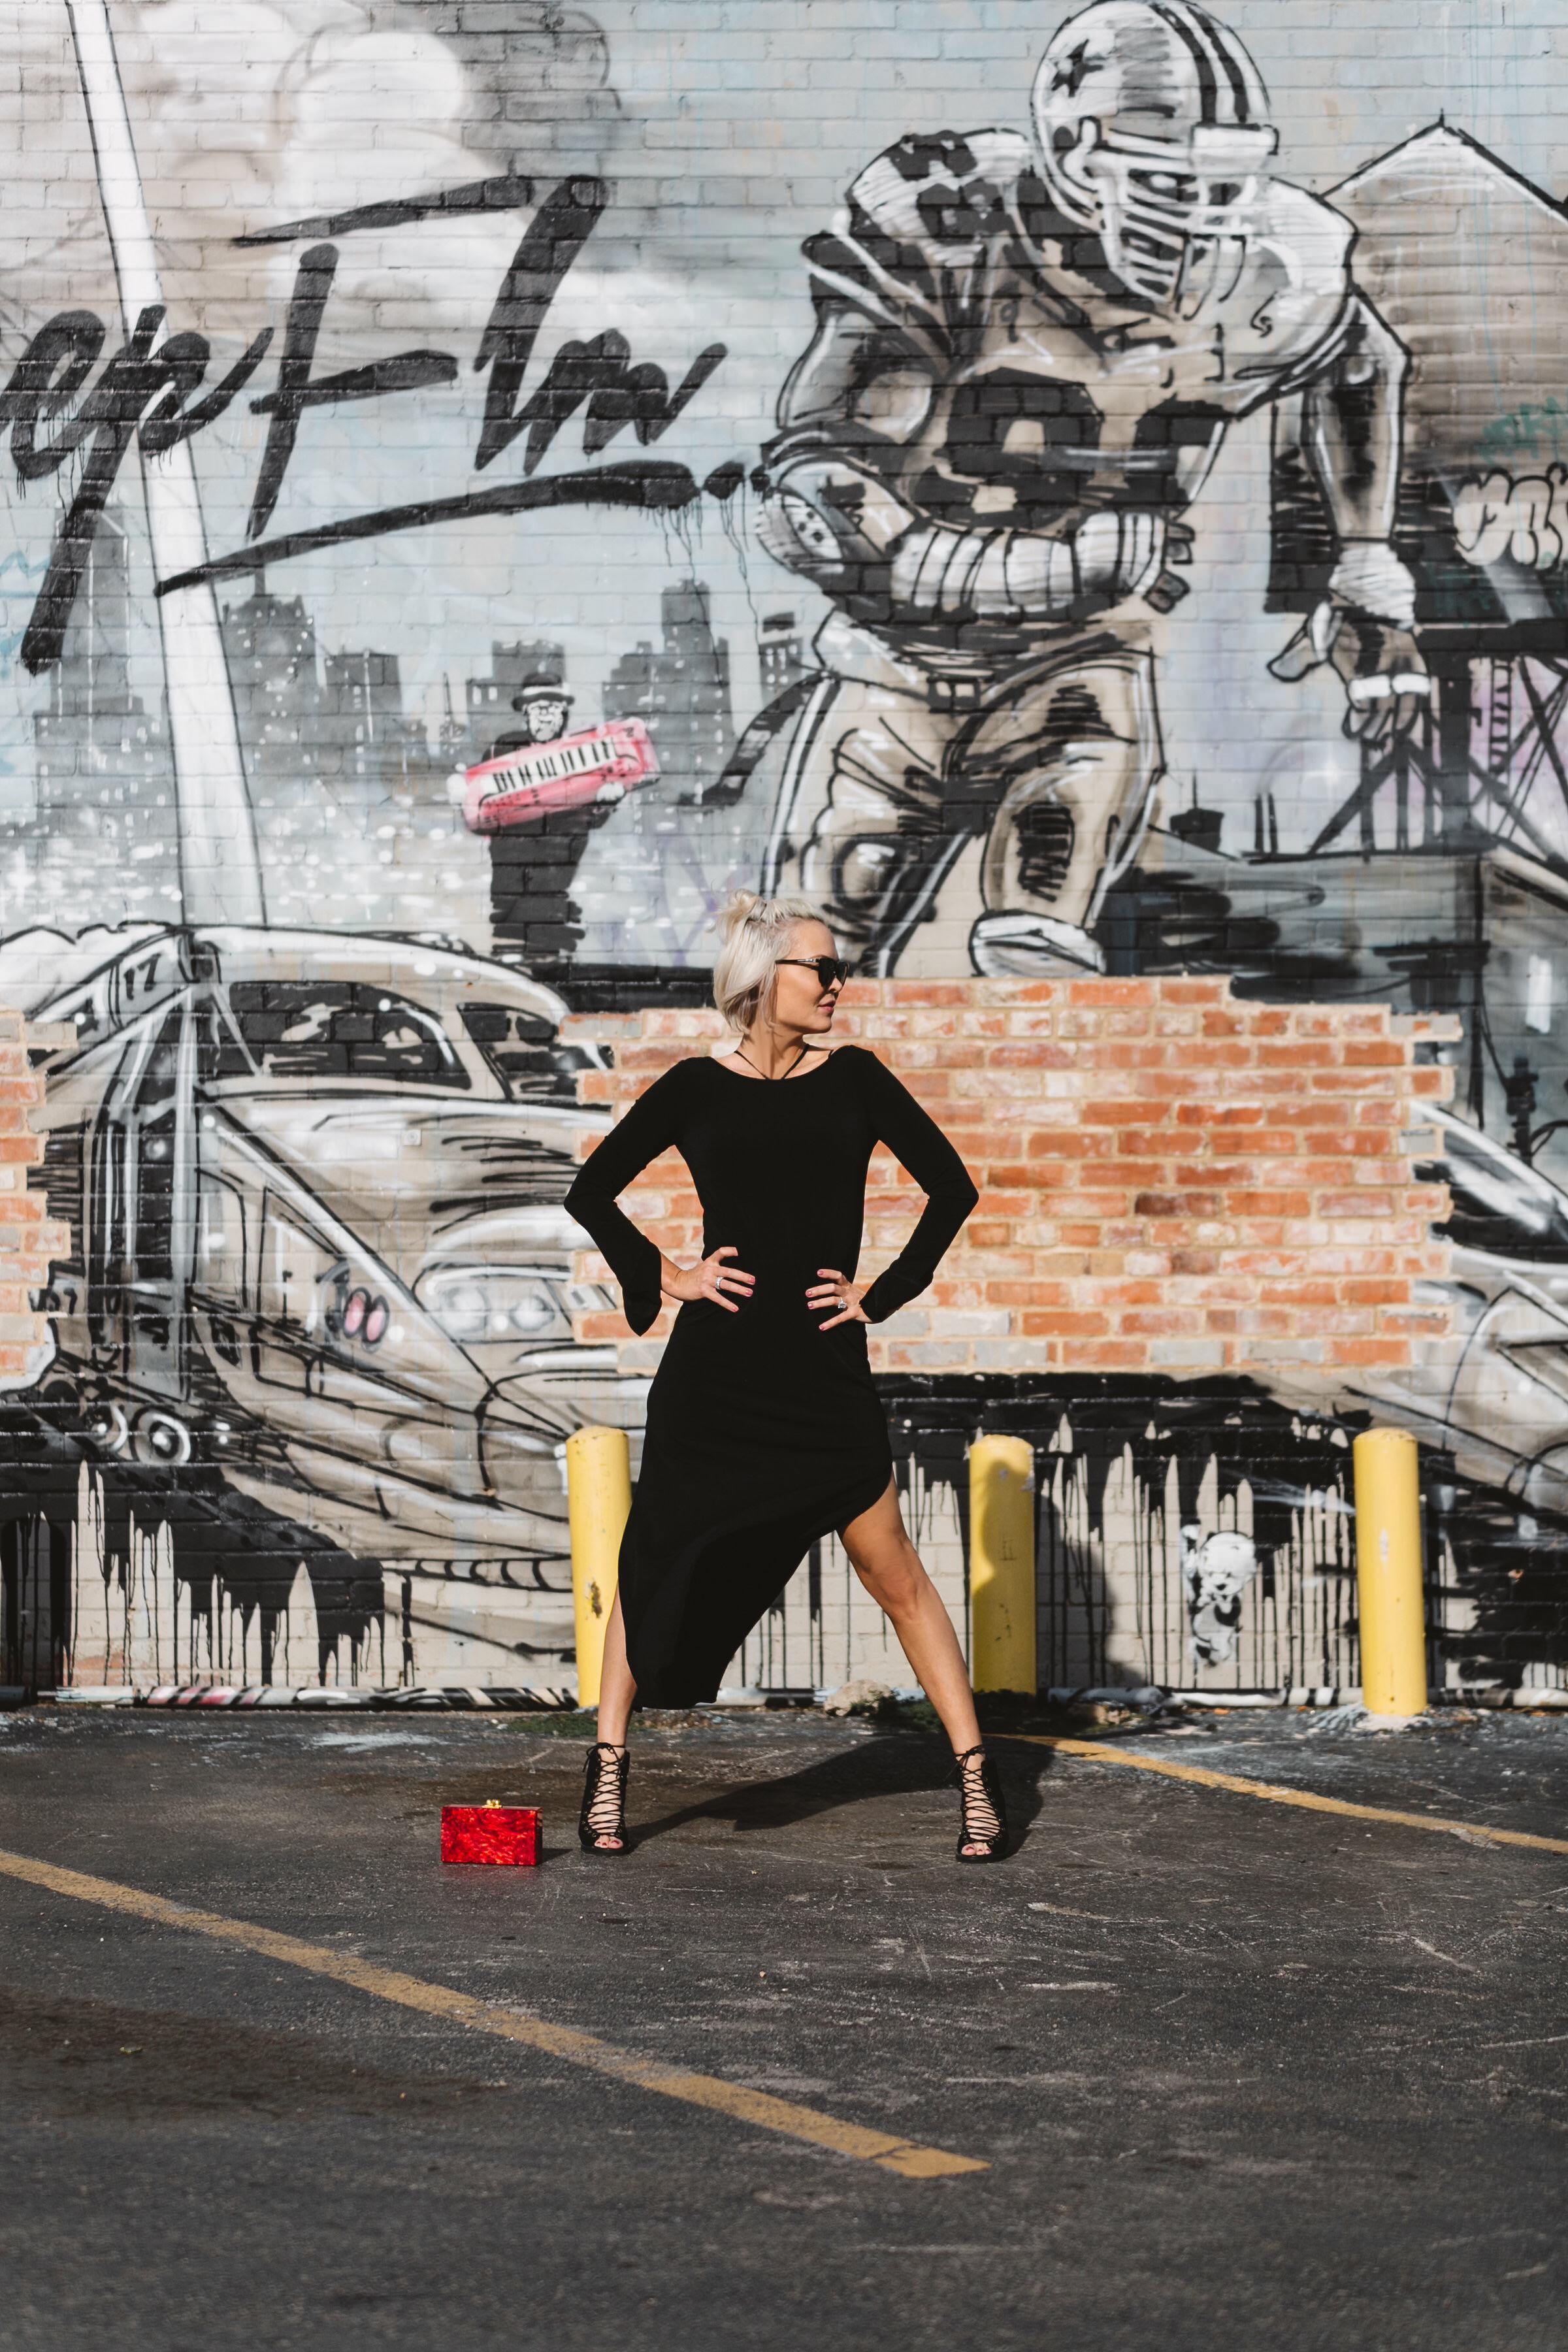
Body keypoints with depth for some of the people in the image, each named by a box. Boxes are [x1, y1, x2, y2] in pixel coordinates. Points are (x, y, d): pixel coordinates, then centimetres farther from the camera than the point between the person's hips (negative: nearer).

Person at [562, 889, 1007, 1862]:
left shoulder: (854, 1079, 4)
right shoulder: (698, 1088, 2)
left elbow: (951, 1186, 5)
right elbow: (592, 1191, 9)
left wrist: (884, 1292, 1)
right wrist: (663, 1276, 0)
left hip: (826, 1369, 0)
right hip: (715, 1369, 0)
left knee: (894, 1572, 2)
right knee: (660, 1560, 4)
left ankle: (976, 1773, 7)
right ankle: (608, 1772, 14)